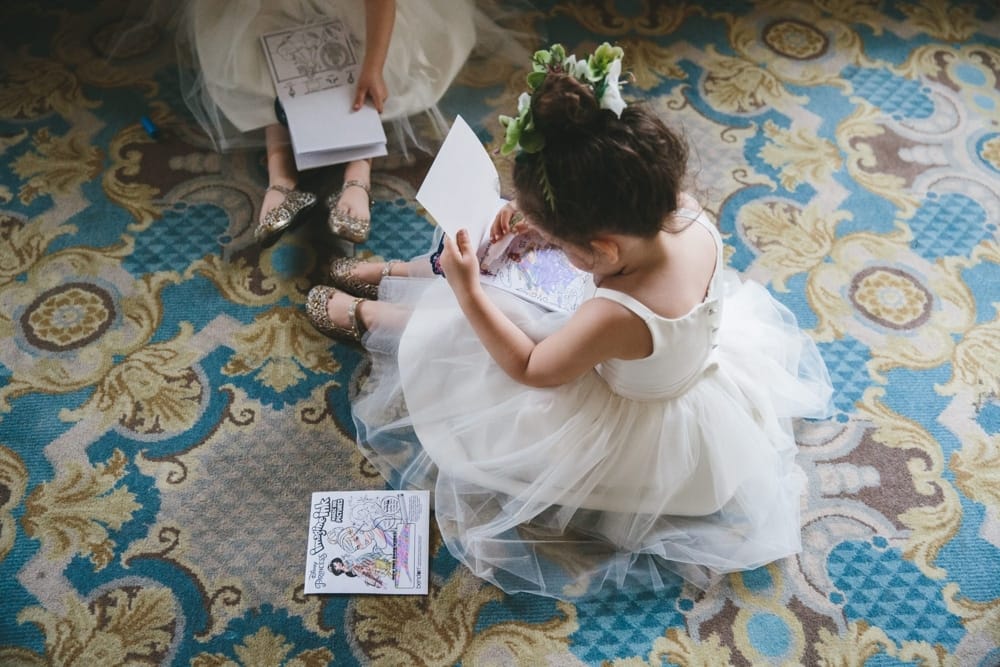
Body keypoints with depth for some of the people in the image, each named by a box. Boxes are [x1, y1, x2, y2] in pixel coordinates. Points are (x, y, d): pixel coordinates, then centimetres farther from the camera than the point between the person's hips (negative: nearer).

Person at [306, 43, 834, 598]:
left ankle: (365, 315, 36)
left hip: (631, 433, -6)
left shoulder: (618, 317, -44)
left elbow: (529, 370, -24)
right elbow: (617, 213, 0)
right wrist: (542, 213, -13)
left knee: (445, 331, 5)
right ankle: (397, 274, 37)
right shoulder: (690, 216, -26)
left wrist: (467, 293, -23)